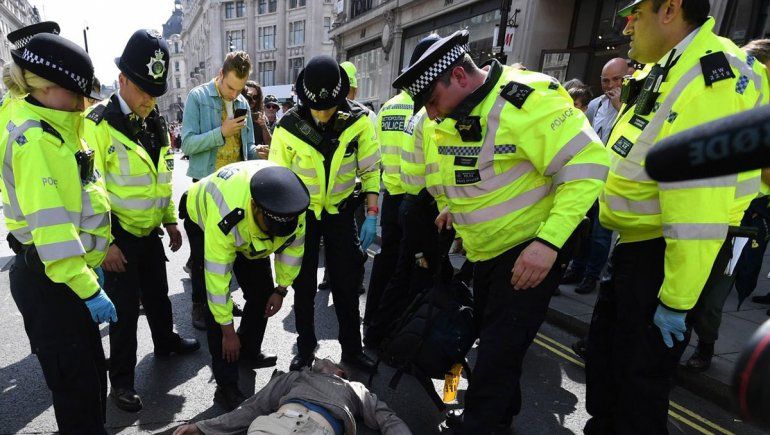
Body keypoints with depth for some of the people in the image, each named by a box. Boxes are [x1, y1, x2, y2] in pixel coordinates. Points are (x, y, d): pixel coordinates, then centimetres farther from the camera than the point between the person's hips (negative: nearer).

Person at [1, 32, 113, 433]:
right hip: (47, 280, -9)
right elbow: (50, 224, -25)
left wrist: (89, 265, 17)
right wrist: (88, 290, -23)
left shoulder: (51, 129, 11)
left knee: (91, 369, 21)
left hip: (67, 273, 9)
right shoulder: (35, 138, -19)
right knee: (77, 384, 4)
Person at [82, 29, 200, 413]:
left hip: (151, 231, 6)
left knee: (158, 293, 22)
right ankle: (121, 381, 23)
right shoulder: (97, 124, -17)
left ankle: (166, 341, 46)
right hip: (119, 237, -6)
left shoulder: (155, 122, 7)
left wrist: (171, 221, 14)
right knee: (125, 308, 4)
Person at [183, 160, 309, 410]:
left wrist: (281, 289, -7)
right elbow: (217, 279, -35)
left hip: (249, 231, 5)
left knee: (262, 293, 2)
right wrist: (228, 331, -24)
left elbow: (293, 245, -13)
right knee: (216, 305, -12)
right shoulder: (225, 218, -45)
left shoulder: (291, 202, -32)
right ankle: (226, 386, 0)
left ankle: (249, 352, 28)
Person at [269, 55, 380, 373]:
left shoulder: (358, 120, -14)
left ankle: (352, 349, 24)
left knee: (346, 283, 7)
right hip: (302, 213, 0)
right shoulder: (288, 127, -15)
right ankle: (305, 347, 28)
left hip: (340, 210, 0)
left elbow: (370, 169, -5)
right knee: (304, 284, 8)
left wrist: (372, 215, -9)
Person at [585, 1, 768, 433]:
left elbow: (699, 209, -27)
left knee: (639, 376, 6)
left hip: (669, 255, -10)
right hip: (634, 244, 10)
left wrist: (676, 299, -23)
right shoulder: (665, 70, 10)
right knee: (605, 348, 22)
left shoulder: (709, 79, -23)